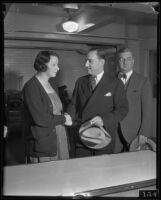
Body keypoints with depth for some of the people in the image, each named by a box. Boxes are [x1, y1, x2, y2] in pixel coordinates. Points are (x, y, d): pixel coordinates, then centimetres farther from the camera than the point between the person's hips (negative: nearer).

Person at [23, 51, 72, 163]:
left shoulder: (52, 83, 11)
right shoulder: (31, 87, -13)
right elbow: (40, 119, -19)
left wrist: (65, 115, -3)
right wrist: (63, 119, -9)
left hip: (60, 139, 7)